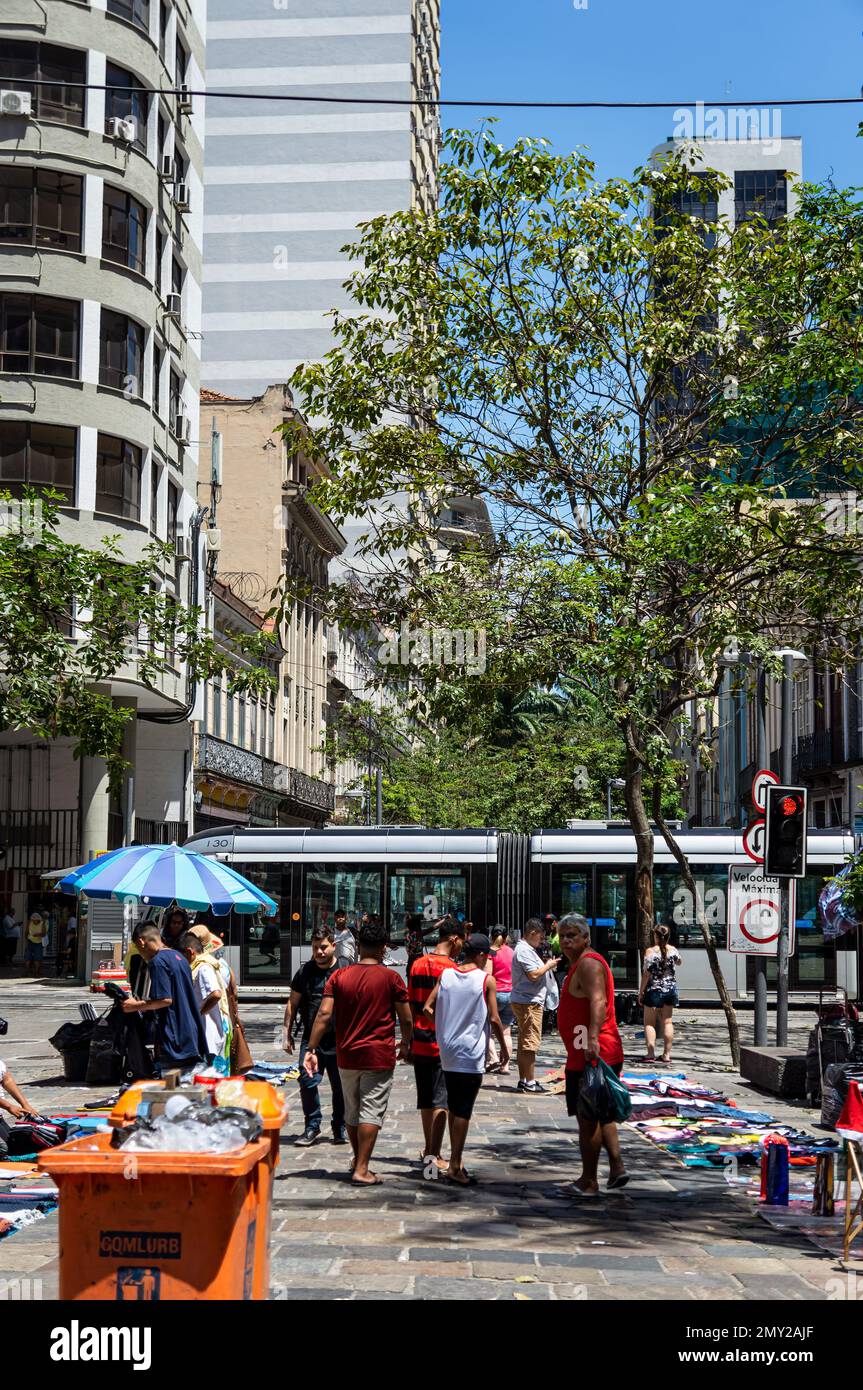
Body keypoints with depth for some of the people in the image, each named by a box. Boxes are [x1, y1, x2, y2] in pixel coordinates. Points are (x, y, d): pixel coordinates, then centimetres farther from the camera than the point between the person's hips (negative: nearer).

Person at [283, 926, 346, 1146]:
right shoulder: (305, 971, 7)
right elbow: (292, 1004, 12)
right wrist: (287, 1034, 7)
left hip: (339, 1039, -1)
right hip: (311, 1039, 2)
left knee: (340, 1087, 7)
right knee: (307, 1081, -7)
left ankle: (340, 1129, 21)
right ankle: (312, 1127, 7)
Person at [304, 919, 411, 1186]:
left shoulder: (339, 977, 0)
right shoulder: (391, 978, -7)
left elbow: (324, 1015, -7)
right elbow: (406, 1018, -4)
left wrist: (311, 1049, -5)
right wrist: (405, 1045, 13)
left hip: (347, 1056, 4)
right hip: (379, 1056, -4)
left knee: (352, 1111, 18)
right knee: (372, 1112, -1)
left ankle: (358, 1160, 33)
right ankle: (361, 1170, -5)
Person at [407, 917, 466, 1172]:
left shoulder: (418, 964, 6)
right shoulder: (450, 968, -12)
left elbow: (411, 1005, 10)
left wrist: (410, 1038, 17)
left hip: (420, 1042, 6)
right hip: (443, 1043, -6)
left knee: (426, 1098, 16)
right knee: (441, 1100, -2)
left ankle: (428, 1149, 26)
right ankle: (433, 1154, -6)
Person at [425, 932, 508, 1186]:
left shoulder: (446, 975, 4)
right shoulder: (486, 979, -8)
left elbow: (427, 1008, 2)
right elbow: (494, 1019, -9)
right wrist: (504, 1047, 4)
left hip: (448, 1052, 5)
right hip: (472, 1054, -5)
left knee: (453, 1107, 15)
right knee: (464, 1110, -2)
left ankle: (456, 1159, 21)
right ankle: (455, 1166, -2)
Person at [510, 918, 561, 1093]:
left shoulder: (526, 949, 18)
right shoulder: (524, 951, -16)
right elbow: (534, 975, -22)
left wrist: (546, 966, 12)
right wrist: (548, 966, -9)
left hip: (525, 1001, 11)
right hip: (528, 1002, -11)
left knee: (524, 1043, 14)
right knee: (531, 1043, -8)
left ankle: (523, 1080, 20)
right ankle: (530, 1083, -5)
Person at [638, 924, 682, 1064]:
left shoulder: (650, 951, -12)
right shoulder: (673, 950, 1)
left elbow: (646, 974, -13)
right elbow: (679, 963, 23)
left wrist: (641, 991, -5)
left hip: (654, 990, -4)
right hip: (670, 989, 4)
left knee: (649, 1022, 3)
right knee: (667, 1022, 12)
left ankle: (651, 1053, -7)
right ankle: (667, 1054, 12)